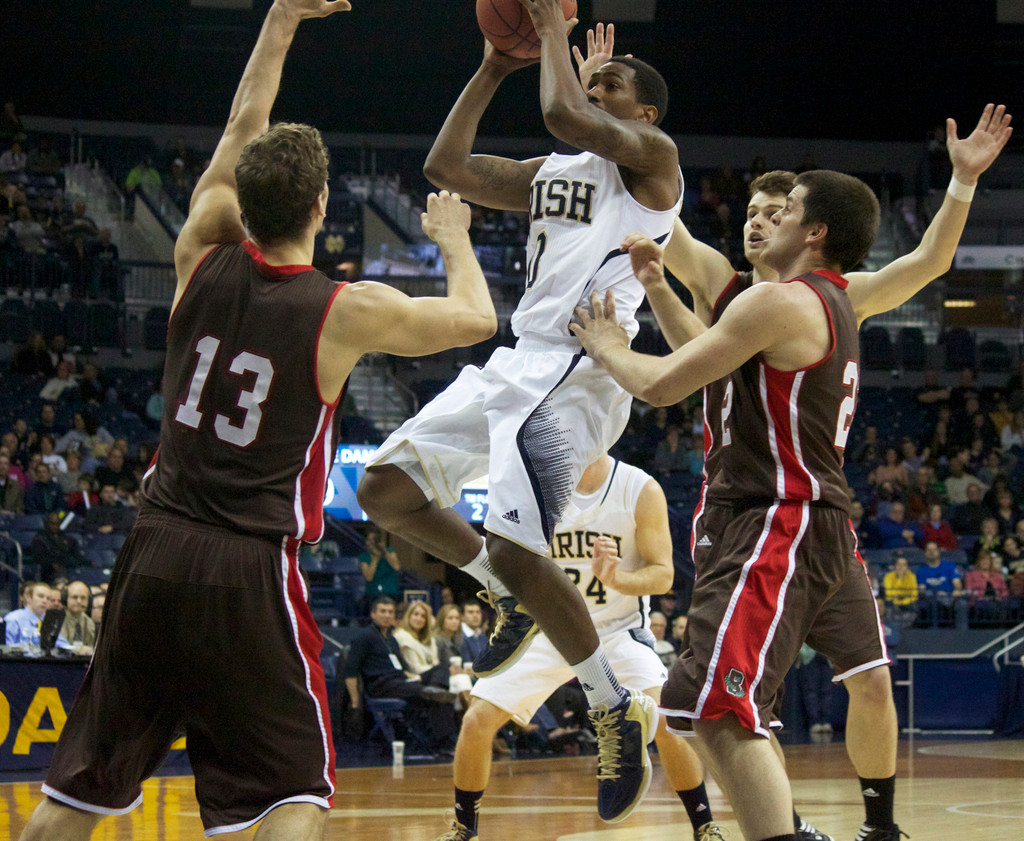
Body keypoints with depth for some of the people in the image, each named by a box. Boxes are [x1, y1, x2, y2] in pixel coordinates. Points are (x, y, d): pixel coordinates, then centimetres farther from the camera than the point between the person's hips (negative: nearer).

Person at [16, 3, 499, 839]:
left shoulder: (203, 262, 2)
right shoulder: (346, 311, -8)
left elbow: (242, 130, 18)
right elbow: (475, 318, 8)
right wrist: (454, 239, 28)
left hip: (153, 554, 5)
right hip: (250, 571, -4)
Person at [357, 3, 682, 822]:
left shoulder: (652, 157, 0)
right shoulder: (551, 173, 24)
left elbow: (564, 114, -17)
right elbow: (446, 165, 22)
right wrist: (494, 68, 18)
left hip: (581, 373, -9)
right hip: (517, 362, 9)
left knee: (516, 548, -21)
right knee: (386, 487, 1)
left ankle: (622, 713, -4)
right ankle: (517, 599, 20)